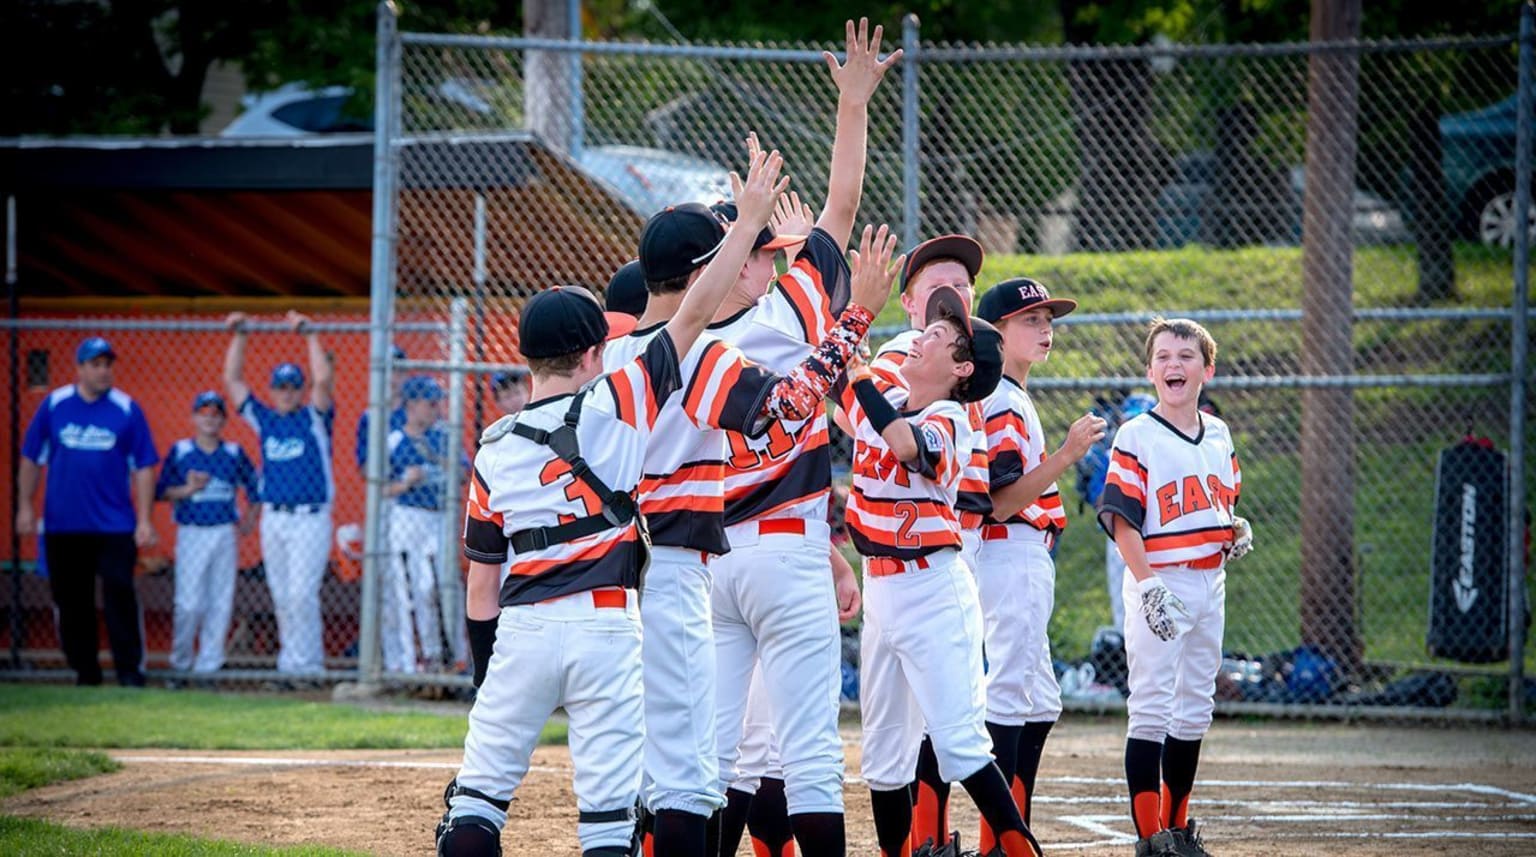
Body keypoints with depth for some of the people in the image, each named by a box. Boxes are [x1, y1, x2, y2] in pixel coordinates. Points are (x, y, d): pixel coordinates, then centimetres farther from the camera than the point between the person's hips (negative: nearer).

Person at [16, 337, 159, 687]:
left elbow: (143, 467, 0)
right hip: (63, 524, 2)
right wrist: (25, 506, 3)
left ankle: (130, 670, -7)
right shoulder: (54, 405, 2)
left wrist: (144, 521, -5)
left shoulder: (127, 409, -1)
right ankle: (84, 670, 17)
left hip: (115, 526, -2)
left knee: (119, 596, -10)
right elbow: (31, 458, 8)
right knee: (71, 601, 7)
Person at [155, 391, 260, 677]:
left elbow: (253, 485, 15)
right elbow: (161, 492, 1)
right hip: (191, 533, -2)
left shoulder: (234, 453, 7)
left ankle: (210, 660, 8)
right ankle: (180, 660, 6)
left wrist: (250, 518, 5)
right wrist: (188, 489, -15)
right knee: (189, 602, -7)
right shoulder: (180, 451, 1)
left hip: (224, 533, 3)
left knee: (220, 600, 1)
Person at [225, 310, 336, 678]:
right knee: (281, 596, 6)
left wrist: (310, 335, -13)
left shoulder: (314, 419, 2)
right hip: (273, 518, 5)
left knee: (301, 592, -12)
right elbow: (232, 379, 13)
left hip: (310, 517, -5)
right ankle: (292, 656, 12)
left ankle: (304, 660, -8)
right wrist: (239, 336, 7)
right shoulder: (264, 419, 13)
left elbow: (324, 380, -14)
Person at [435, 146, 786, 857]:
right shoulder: (619, 406, -2)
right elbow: (695, 313, -4)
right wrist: (749, 219, 1)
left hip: (521, 630, 2)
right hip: (607, 627, -2)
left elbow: (482, 589, 7)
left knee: (478, 796, 7)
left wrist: (484, 676, 16)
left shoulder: (494, 451, 5)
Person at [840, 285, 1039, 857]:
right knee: (883, 748, 12)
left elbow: (904, 444, -35)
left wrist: (855, 367, -34)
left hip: (935, 590, -8)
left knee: (958, 740, -14)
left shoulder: (947, 420, -13)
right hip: (880, 593, 8)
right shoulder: (879, 405, 9)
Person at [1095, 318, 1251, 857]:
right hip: (1158, 582, -7)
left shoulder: (1218, 435, 11)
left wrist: (1237, 531, 1)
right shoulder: (1136, 437, -9)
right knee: (1151, 707, -8)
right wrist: (1148, 585, -24)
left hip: (1210, 583, 7)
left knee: (1195, 707, 13)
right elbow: (1122, 519, -14)